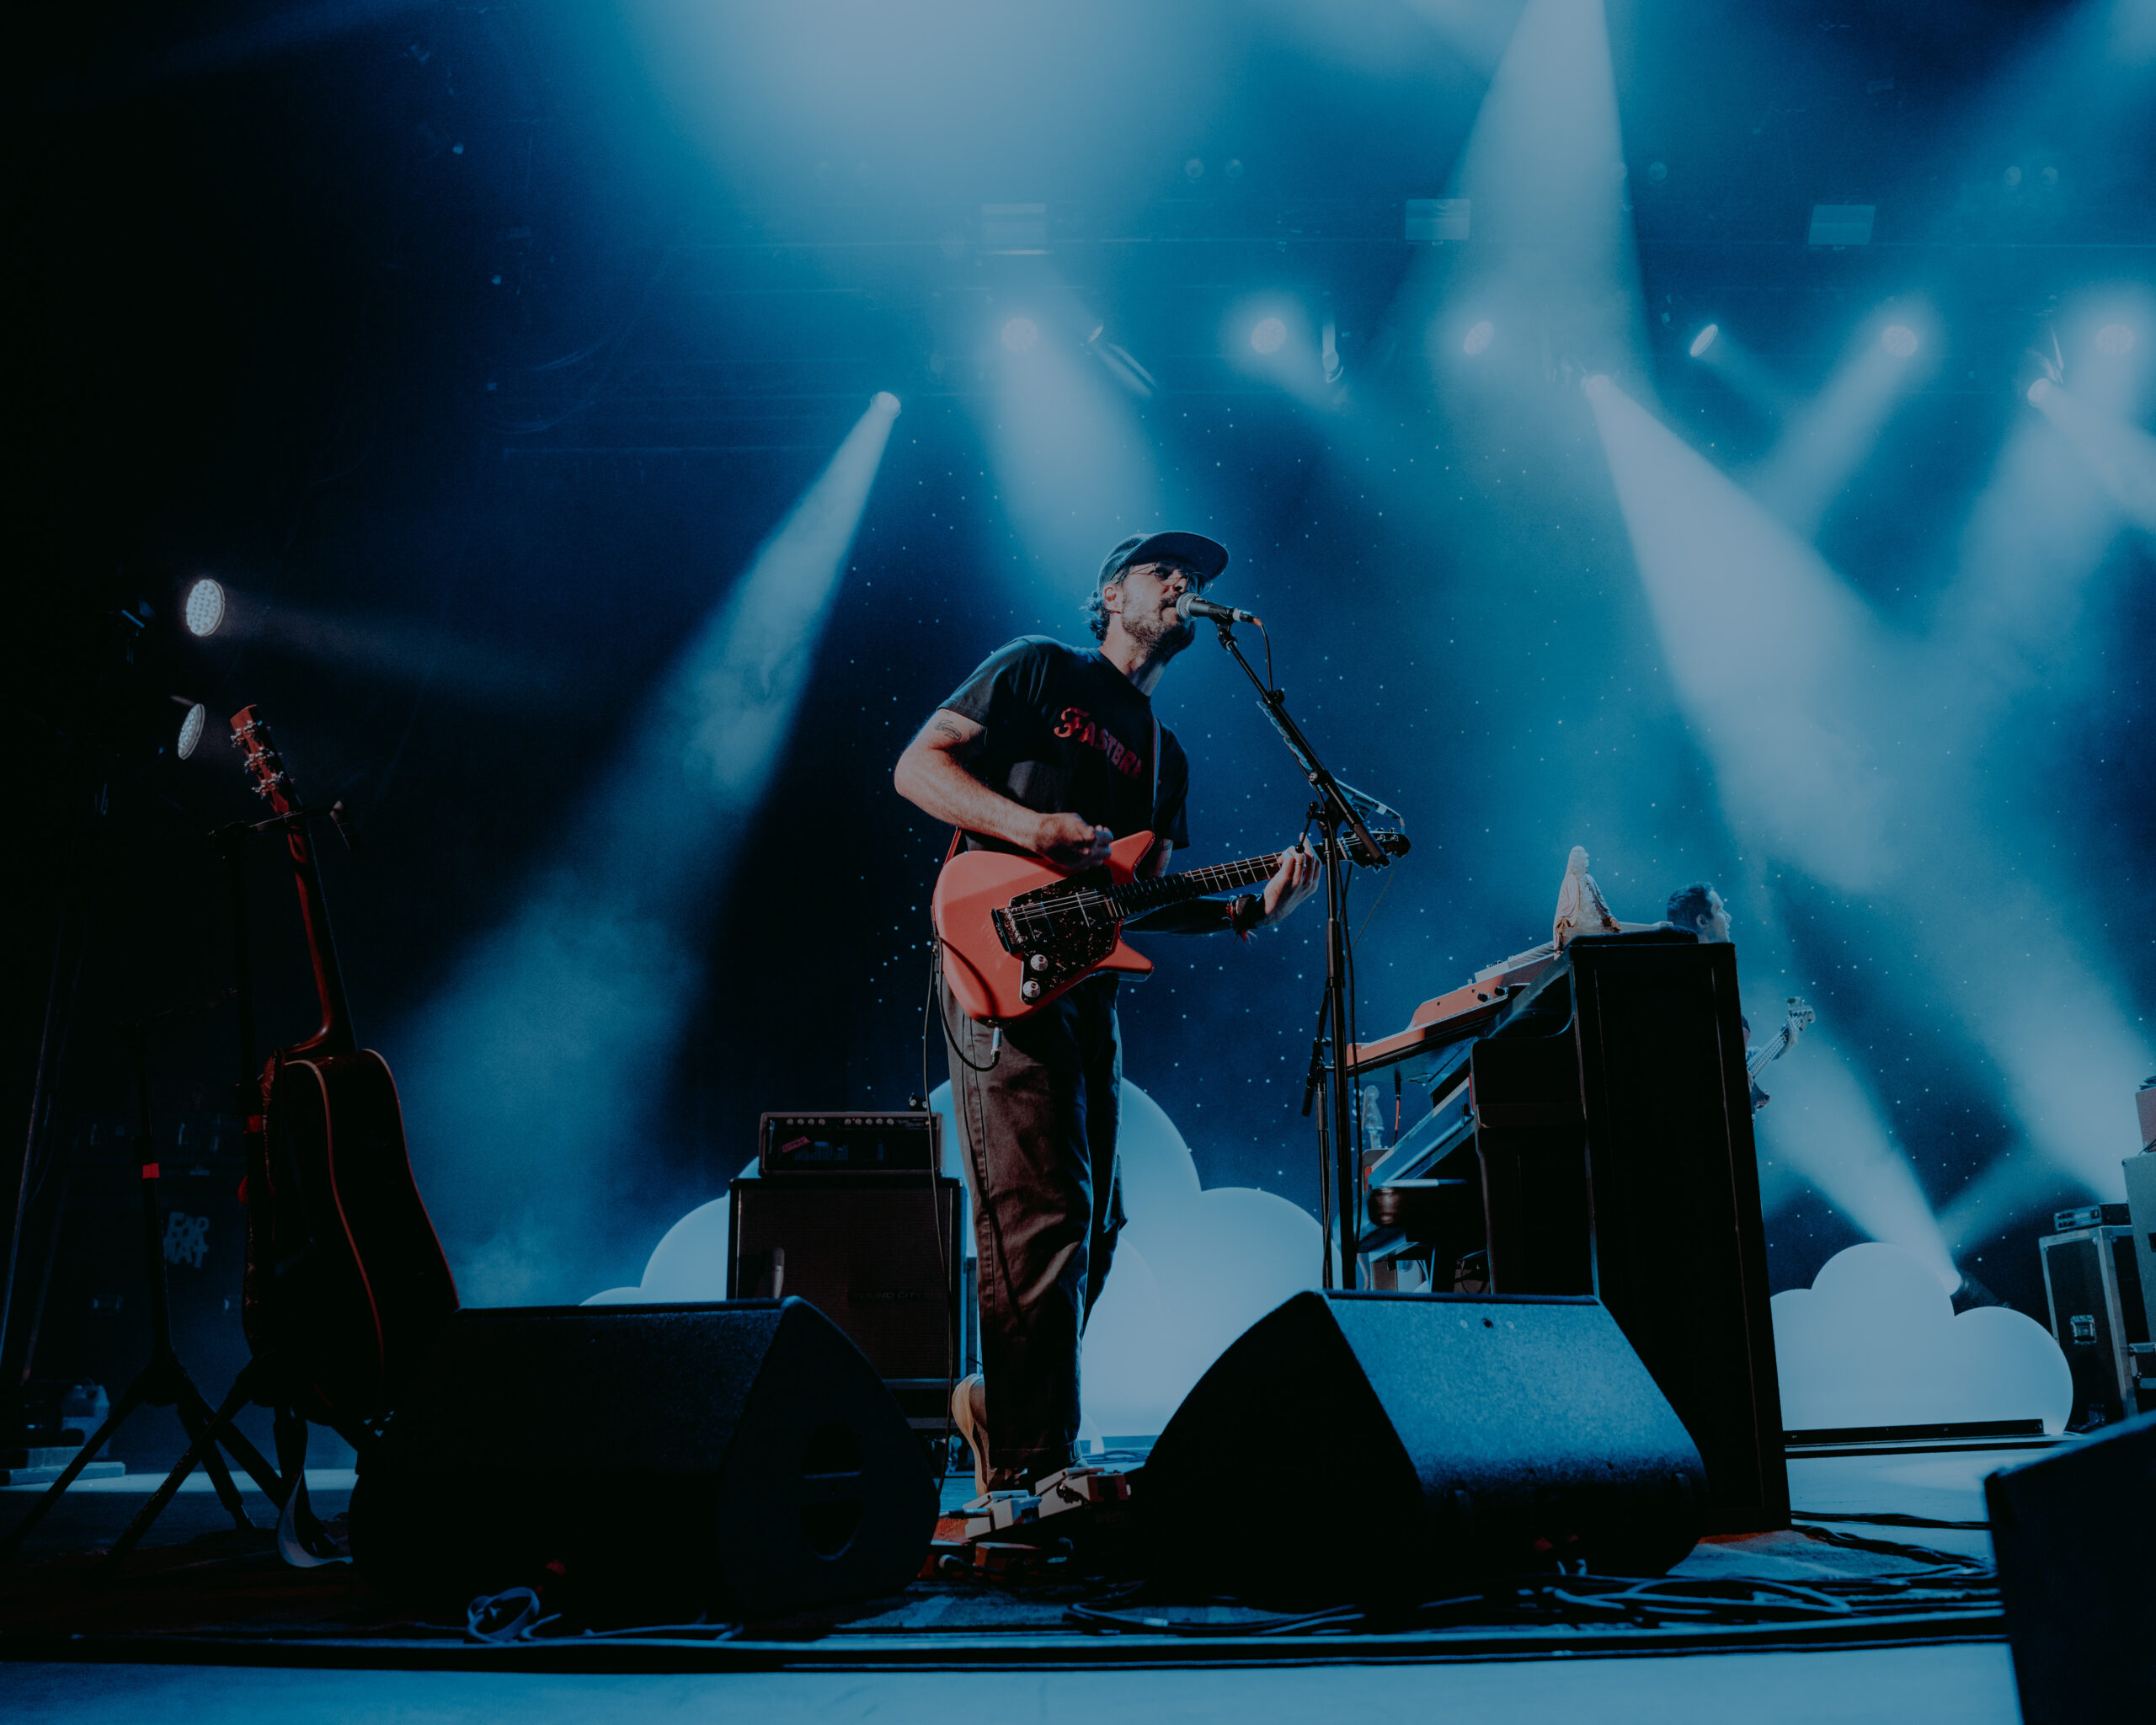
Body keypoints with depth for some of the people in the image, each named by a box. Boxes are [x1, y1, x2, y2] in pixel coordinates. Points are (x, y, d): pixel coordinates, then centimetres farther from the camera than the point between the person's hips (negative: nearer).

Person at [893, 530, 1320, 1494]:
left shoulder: (1164, 755, 24)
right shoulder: (1039, 669, 5)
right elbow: (916, 767, -4)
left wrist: (1250, 910, 1)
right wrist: (1033, 825, -18)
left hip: (1088, 991, 8)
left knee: (1092, 1228, 11)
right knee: (1043, 1217, -15)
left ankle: (997, 1402, 30)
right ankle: (1027, 1473, -8)